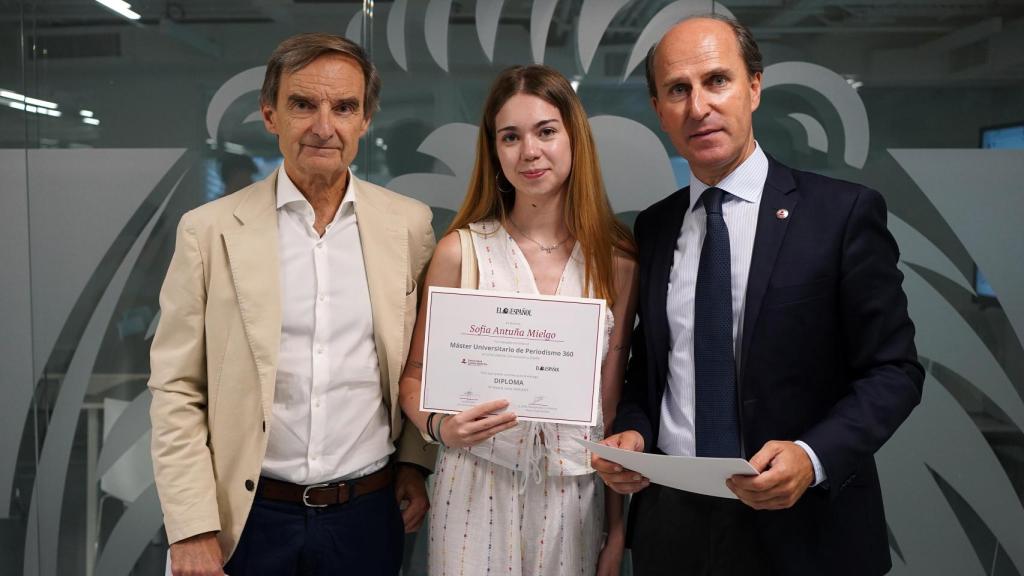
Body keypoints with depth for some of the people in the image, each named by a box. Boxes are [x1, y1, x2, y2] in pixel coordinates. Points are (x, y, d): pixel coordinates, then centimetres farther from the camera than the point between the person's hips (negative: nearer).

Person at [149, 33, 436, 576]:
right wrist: (192, 531, -9)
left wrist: (415, 461, 1)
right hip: (249, 517, -1)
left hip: (369, 513, 2)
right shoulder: (209, 229, -7)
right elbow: (177, 390, -6)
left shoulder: (408, 223, -2)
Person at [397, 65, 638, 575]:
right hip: (478, 488, -1)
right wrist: (440, 426, -20)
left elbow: (613, 401, 3)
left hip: (575, 490, 2)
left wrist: (618, 527, 6)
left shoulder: (617, 261, -3)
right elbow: (415, 375, 1)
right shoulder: (459, 251, -7)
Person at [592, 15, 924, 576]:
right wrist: (632, 429, -6)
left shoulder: (844, 211, -9)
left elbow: (893, 371, -8)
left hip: (799, 528, -3)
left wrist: (813, 456, -22)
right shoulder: (653, 227, 4)